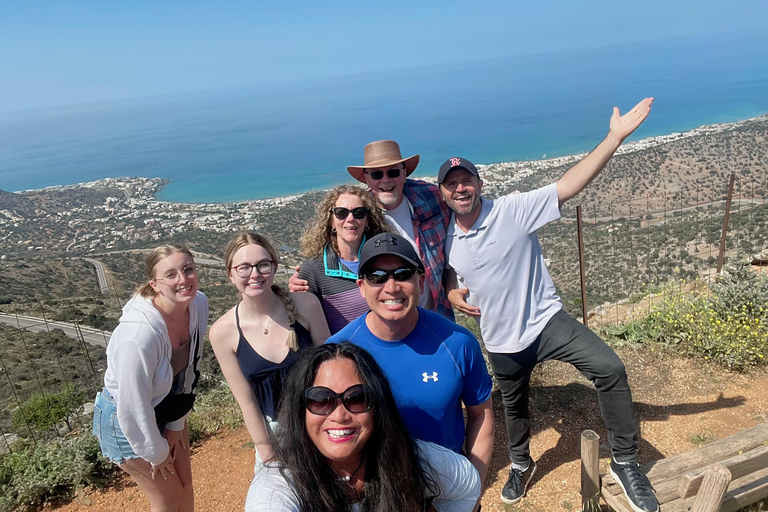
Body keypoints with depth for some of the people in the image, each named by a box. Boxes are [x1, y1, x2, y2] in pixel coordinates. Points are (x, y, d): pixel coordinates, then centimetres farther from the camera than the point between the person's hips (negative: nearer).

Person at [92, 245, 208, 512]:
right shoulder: (139, 334, -38)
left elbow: (189, 369, -5)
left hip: (167, 407, 6)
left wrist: (177, 424, 1)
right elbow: (133, 409, -27)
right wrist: (156, 453, -11)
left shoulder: (199, 304, -18)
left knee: (185, 483, 21)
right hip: (127, 421, -6)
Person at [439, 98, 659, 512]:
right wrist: (451, 294, -5)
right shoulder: (446, 240, -2)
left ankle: (625, 463, -3)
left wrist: (615, 136, -32)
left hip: (546, 320, -3)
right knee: (514, 407, 22)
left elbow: (569, 185, -24)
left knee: (609, 369, -24)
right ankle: (521, 465, 52)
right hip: (501, 341, 4)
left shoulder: (513, 210, -15)